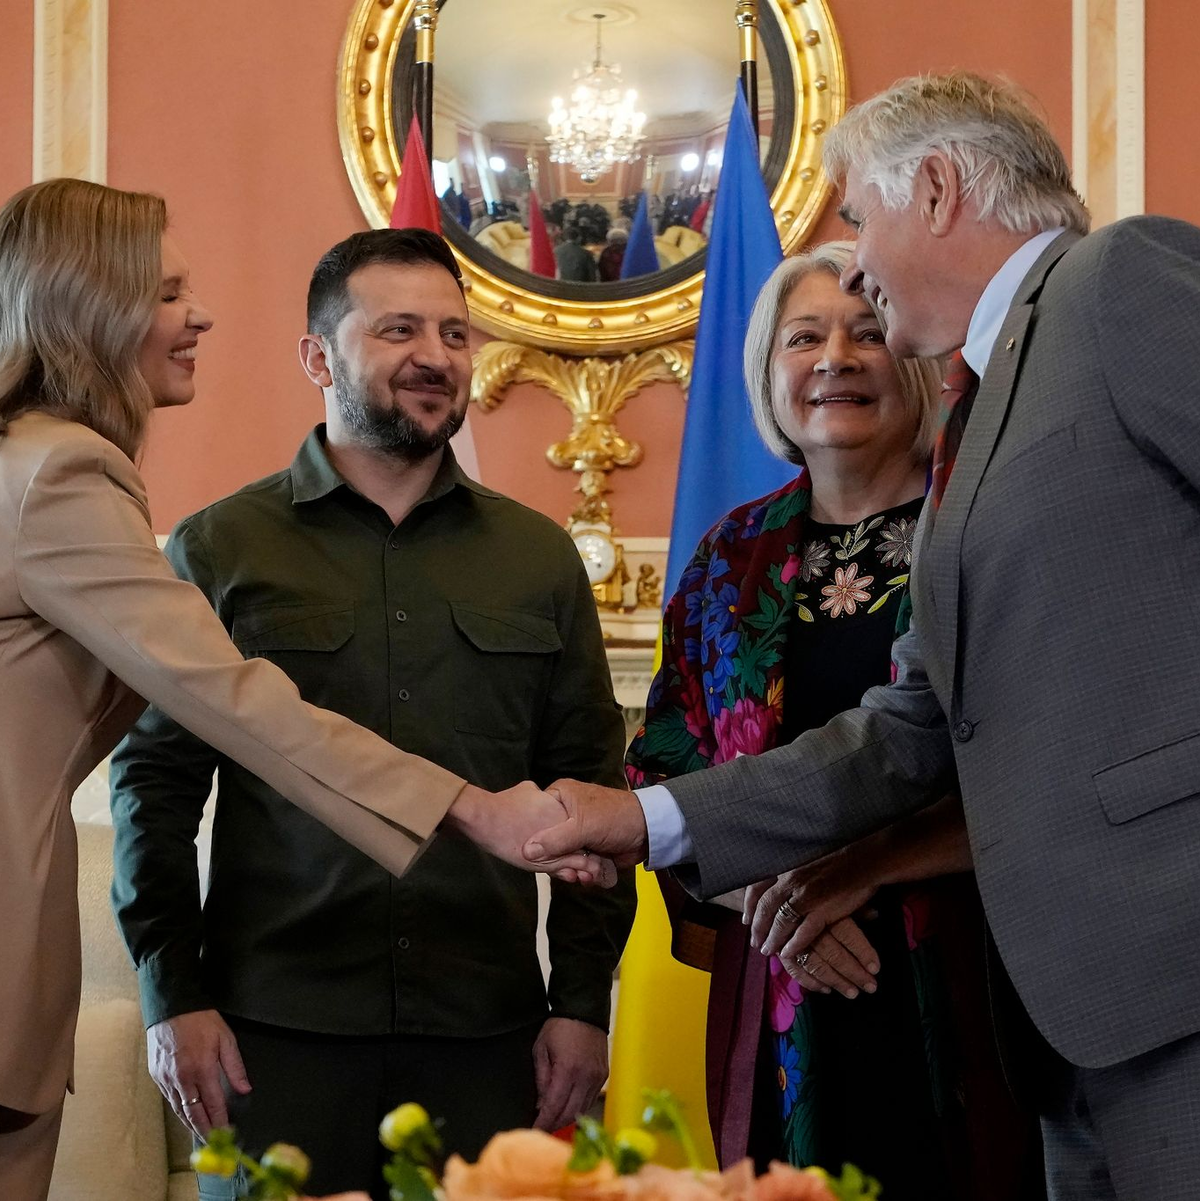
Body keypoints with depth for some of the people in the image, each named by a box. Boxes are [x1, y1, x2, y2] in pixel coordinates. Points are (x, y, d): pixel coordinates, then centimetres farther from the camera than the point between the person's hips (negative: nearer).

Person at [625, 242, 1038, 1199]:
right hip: (788, 1017, 3)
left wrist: (870, 861, -17)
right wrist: (761, 892, -7)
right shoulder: (735, 559, 11)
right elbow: (666, 771, 12)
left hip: (971, 1001, -3)